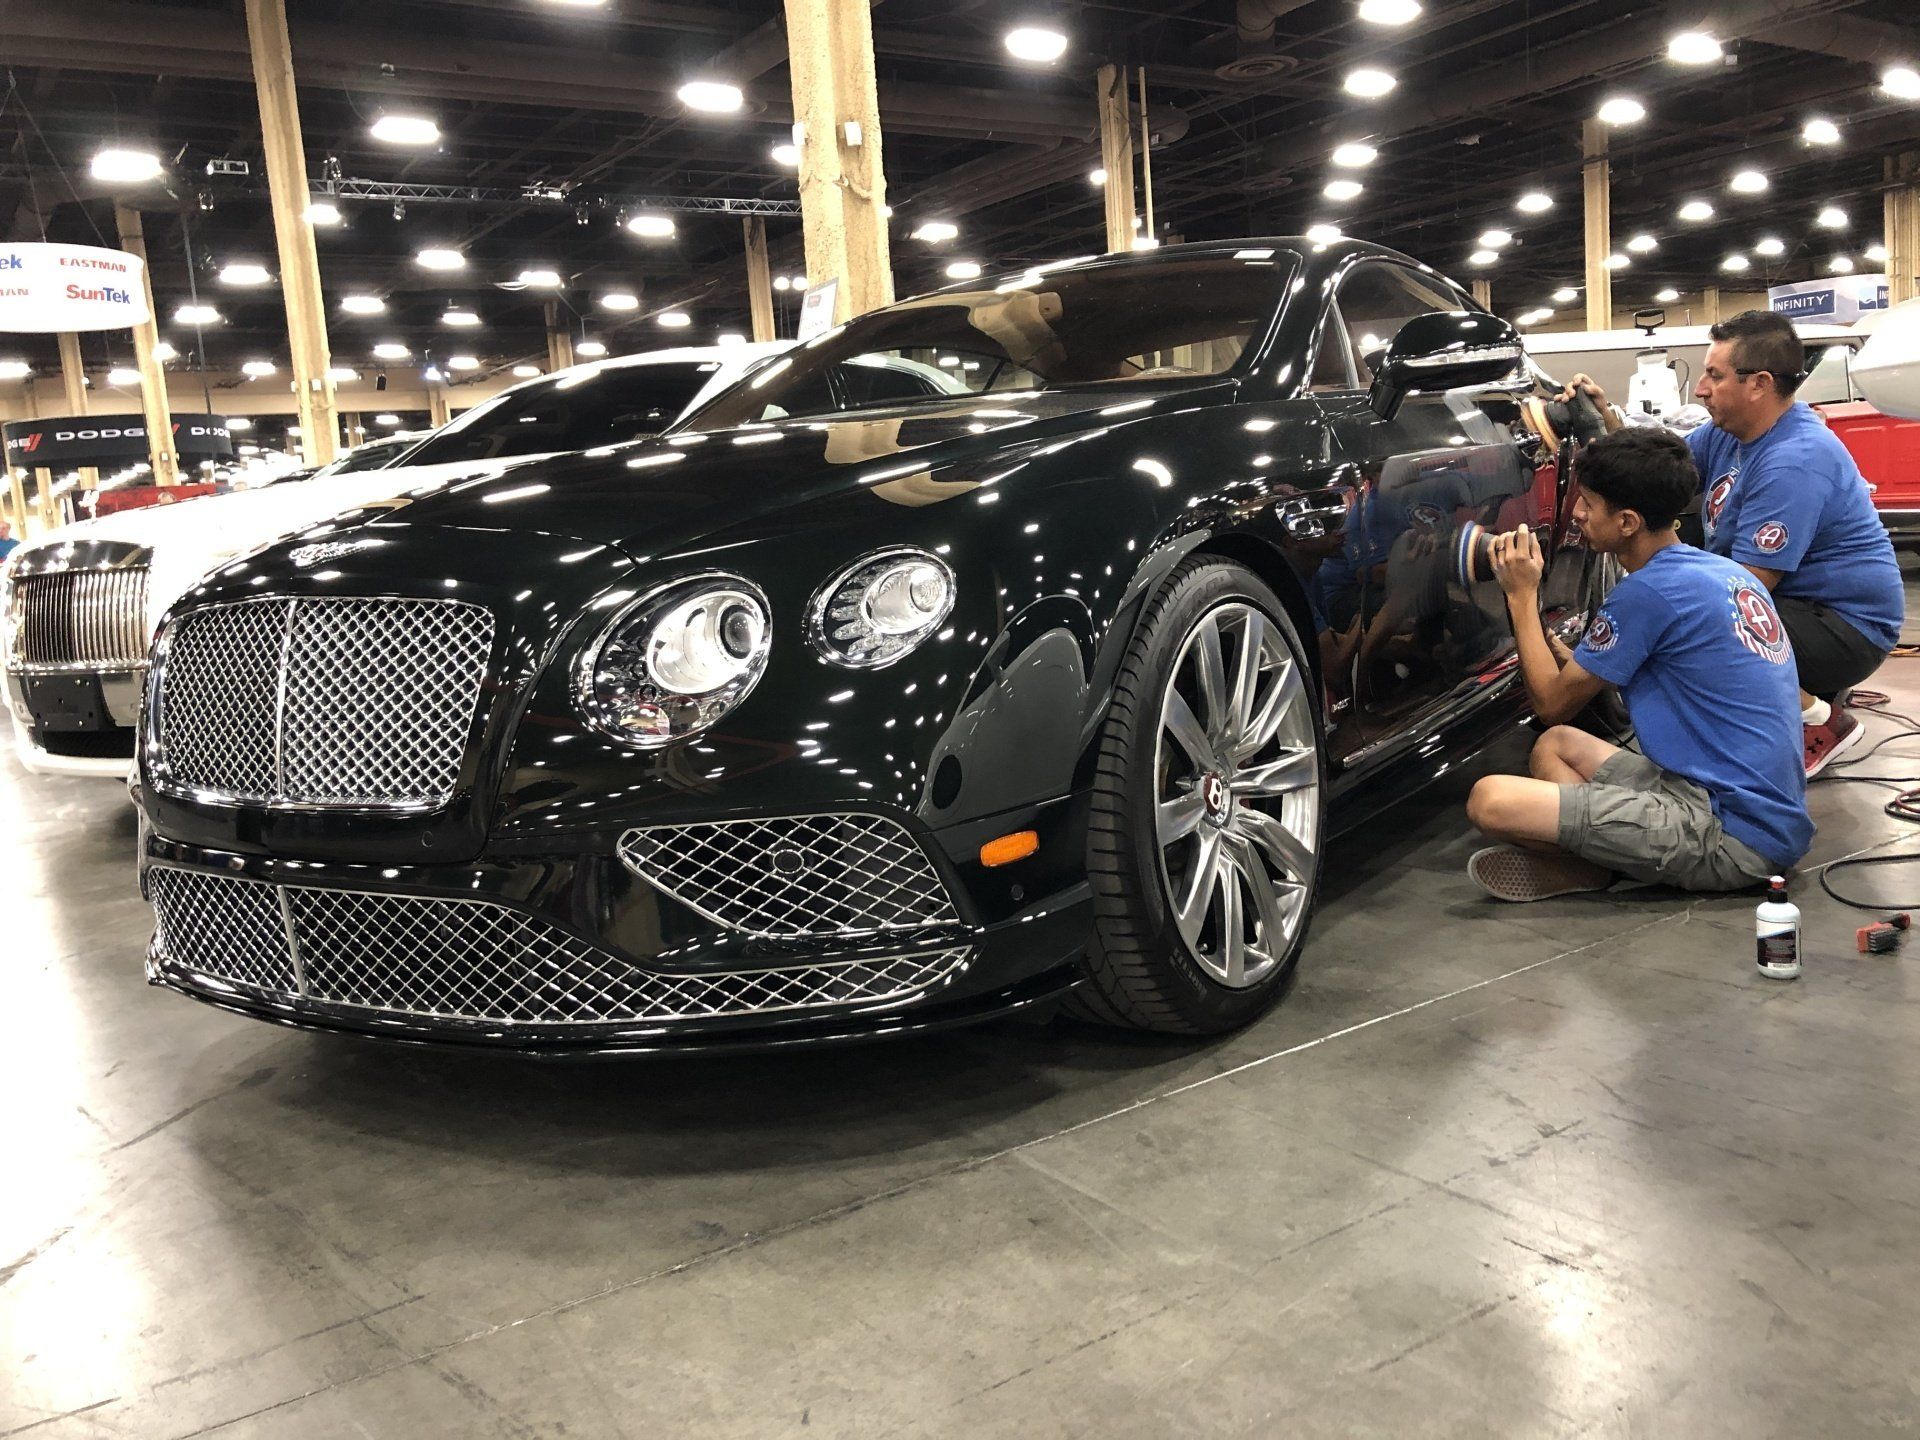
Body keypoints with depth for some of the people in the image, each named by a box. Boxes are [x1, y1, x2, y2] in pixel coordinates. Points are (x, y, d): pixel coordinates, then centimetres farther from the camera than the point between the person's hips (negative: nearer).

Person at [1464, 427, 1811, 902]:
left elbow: (1552, 703, -2)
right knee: (1555, 745, 22)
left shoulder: (1648, 592, -14)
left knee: (1490, 800, -22)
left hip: (1729, 840, -10)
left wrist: (1522, 596, 5)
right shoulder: (1727, 573, 13)